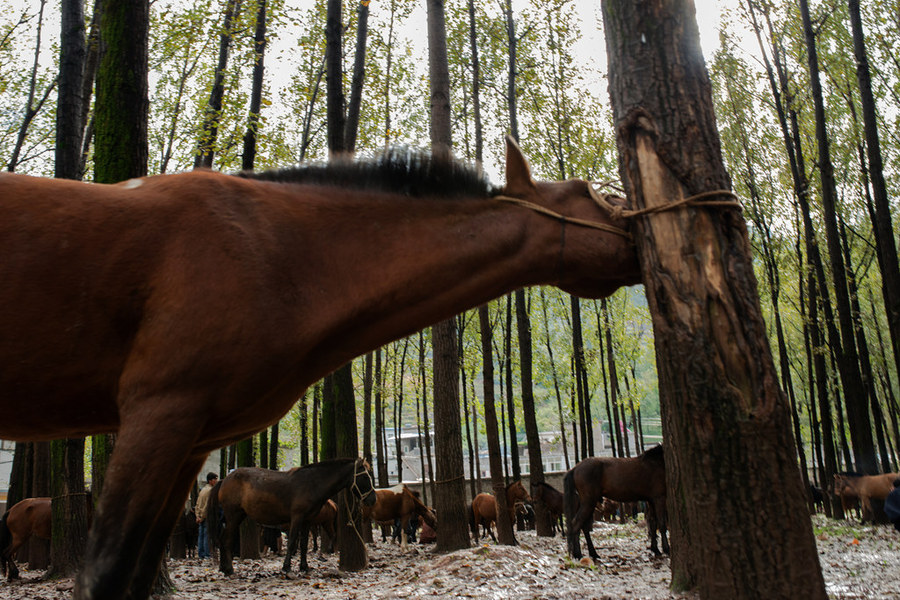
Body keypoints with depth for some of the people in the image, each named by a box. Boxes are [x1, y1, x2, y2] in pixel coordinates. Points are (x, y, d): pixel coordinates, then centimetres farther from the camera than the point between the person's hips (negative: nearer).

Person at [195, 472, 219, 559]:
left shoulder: (203, 490, 18)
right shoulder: (210, 490, -11)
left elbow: (197, 504, 18)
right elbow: (207, 505, -15)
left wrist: (198, 516, 14)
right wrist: (202, 517, -12)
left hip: (201, 517, 9)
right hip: (207, 516, -9)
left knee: (201, 535, 9)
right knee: (207, 535, -7)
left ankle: (200, 554, 11)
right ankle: (207, 554, -7)